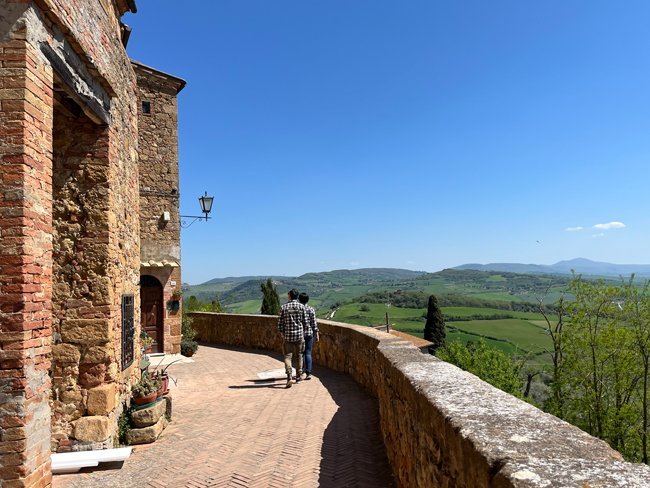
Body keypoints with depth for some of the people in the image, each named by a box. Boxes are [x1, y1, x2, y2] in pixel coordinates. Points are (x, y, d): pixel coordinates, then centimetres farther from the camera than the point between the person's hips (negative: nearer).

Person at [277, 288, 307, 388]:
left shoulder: (284, 307, -2)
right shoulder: (302, 307, -2)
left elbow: (280, 323, -2)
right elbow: (305, 322, 0)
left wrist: (282, 334, 10)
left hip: (287, 336, -1)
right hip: (299, 335, 1)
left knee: (287, 356, 2)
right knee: (299, 356, 15)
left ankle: (289, 377, -15)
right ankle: (298, 376, 23)